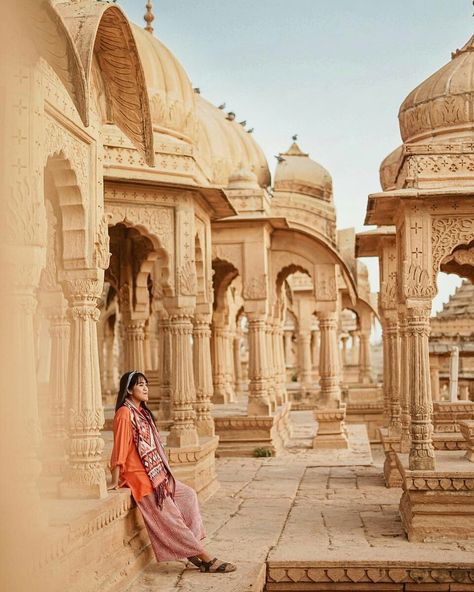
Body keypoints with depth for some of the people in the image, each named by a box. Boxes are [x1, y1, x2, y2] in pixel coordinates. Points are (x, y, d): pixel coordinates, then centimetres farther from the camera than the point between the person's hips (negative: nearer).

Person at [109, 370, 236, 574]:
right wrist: (115, 481, -18)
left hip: (156, 473, 10)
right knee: (170, 517, -6)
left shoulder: (142, 412, 13)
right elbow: (120, 448, -18)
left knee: (188, 495, 9)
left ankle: (192, 549, 3)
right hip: (139, 477, -10)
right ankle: (206, 558, -3)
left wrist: (162, 472, 15)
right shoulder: (125, 413, -15)